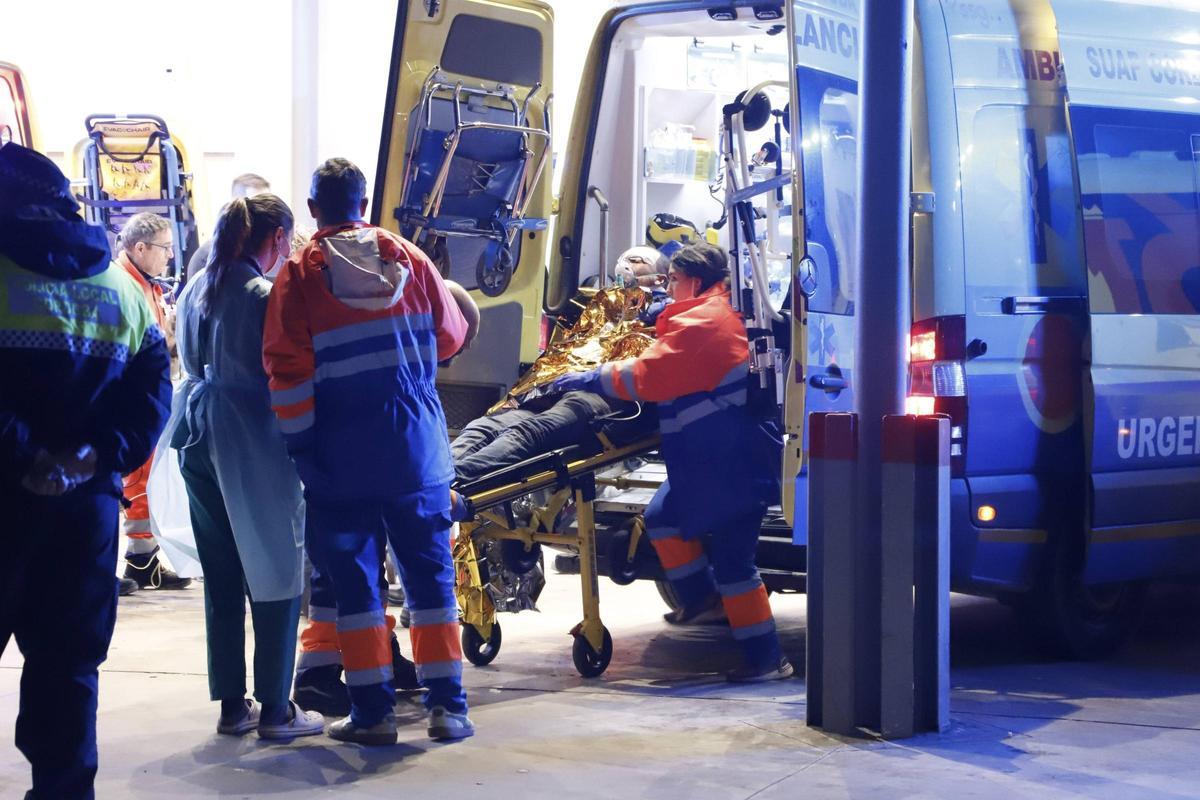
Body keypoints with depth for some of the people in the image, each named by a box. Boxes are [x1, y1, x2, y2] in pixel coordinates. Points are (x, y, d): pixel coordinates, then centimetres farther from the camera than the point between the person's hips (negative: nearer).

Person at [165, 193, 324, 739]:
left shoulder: (197, 289, 10)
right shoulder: (265, 295, -14)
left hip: (199, 438, 8)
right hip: (252, 442, -7)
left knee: (221, 577, 12)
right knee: (277, 576, 2)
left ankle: (232, 705, 17)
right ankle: (275, 709, 4)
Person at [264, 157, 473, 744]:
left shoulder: (299, 276, -5)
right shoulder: (407, 258, 3)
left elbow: (288, 372, -10)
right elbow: (448, 338, 11)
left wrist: (300, 444, -3)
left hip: (340, 457, -2)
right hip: (416, 447, 2)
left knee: (354, 579, 6)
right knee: (429, 571, 9)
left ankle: (372, 711, 7)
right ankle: (447, 705, 9)